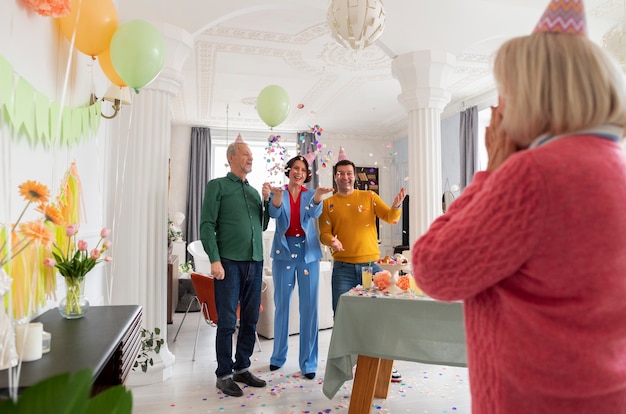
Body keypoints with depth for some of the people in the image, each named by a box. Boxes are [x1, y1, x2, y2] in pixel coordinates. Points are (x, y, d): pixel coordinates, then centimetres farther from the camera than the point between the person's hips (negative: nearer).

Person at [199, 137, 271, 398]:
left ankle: (242, 368, 25)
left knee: (250, 320, 11)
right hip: (229, 262, -5)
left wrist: (267, 202, 6)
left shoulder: (254, 191, 18)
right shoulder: (217, 186, 1)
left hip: (255, 263, 6)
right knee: (227, 322, 1)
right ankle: (224, 375, 14)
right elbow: (207, 225, -6)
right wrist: (214, 259, -15)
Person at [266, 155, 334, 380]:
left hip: (308, 253, 0)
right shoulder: (278, 192, 5)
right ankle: (279, 356, 26)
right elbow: (274, 213, -15)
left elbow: (315, 213, -15)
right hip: (283, 252, 0)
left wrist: (318, 196, -37)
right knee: (282, 305, 9)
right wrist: (277, 196, -37)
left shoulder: (310, 195, 7)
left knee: (309, 307, 0)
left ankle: (308, 362, 10)